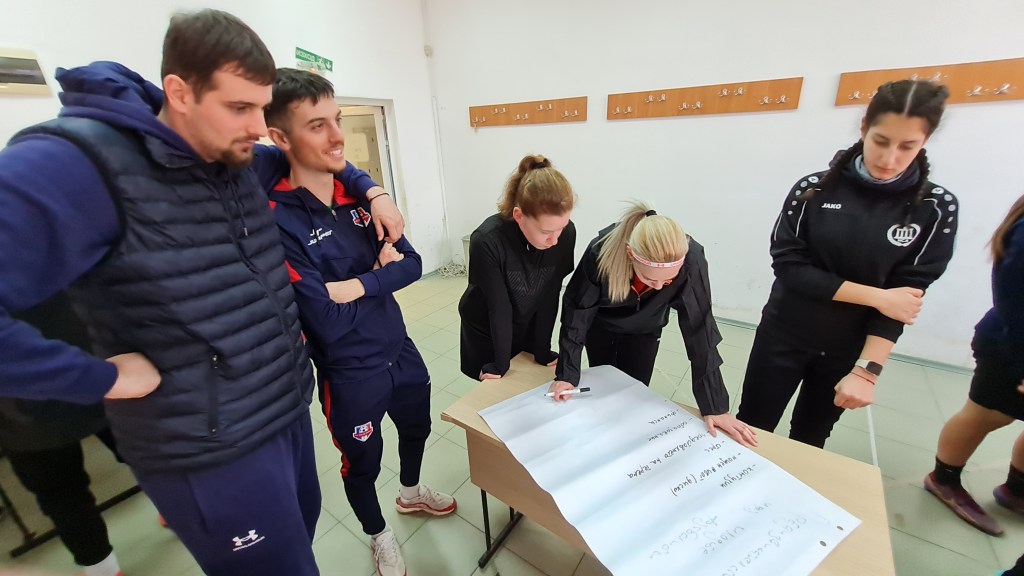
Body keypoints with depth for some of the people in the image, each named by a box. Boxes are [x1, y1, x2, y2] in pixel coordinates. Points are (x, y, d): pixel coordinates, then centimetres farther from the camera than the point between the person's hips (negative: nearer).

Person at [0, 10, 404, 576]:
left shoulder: (242, 162, 3)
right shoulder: (78, 165, -21)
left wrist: (371, 191, 7)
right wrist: (100, 377, -22)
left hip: (290, 410, 7)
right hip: (211, 450, -7)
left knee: (302, 529, 28)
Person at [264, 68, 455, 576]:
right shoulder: (277, 221, -23)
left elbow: (412, 264, -6)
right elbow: (328, 321, -25)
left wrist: (358, 285, -21)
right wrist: (381, 274, -14)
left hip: (400, 350, 6)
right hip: (349, 372, -6)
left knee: (417, 427, 28)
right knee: (362, 462, 20)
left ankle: (411, 493, 60)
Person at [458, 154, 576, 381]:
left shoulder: (566, 233, -23)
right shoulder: (487, 241, -33)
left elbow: (550, 297, -16)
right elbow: (499, 307, -26)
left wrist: (542, 351, -11)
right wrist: (501, 363, -16)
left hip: (528, 326, 3)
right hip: (485, 329, -2)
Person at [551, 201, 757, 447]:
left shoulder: (691, 260, -36)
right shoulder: (602, 251, -39)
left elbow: (699, 330, -29)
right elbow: (576, 310, -26)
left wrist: (714, 406, -25)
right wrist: (567, 373, -27)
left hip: (644, 331, 1)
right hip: (600, 324, 0)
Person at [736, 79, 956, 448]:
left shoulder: (936, 208, -5)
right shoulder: (813, 189, -9)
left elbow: (907, 293, -9)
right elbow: (787, 265, -13)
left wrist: (866, 371, -16)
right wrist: (874, 296, -18)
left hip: (849, 350, 1)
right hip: (783, 338, -1)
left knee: (808, 443, 19)